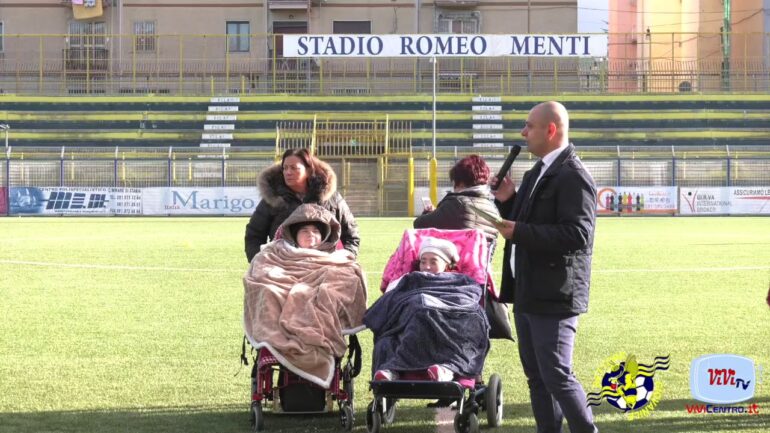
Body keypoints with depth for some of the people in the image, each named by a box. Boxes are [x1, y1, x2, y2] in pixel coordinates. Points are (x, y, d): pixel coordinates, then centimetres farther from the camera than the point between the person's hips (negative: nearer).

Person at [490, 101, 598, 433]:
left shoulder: (572, 176, -15)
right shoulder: (537, 174, 16)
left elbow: (578, 234, -25)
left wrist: (519, 232, -23)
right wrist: (507, 202, 4)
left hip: (554, 297, -10)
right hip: (528, 294, 10)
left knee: (557, 375, -7)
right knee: (536, 376, 13)